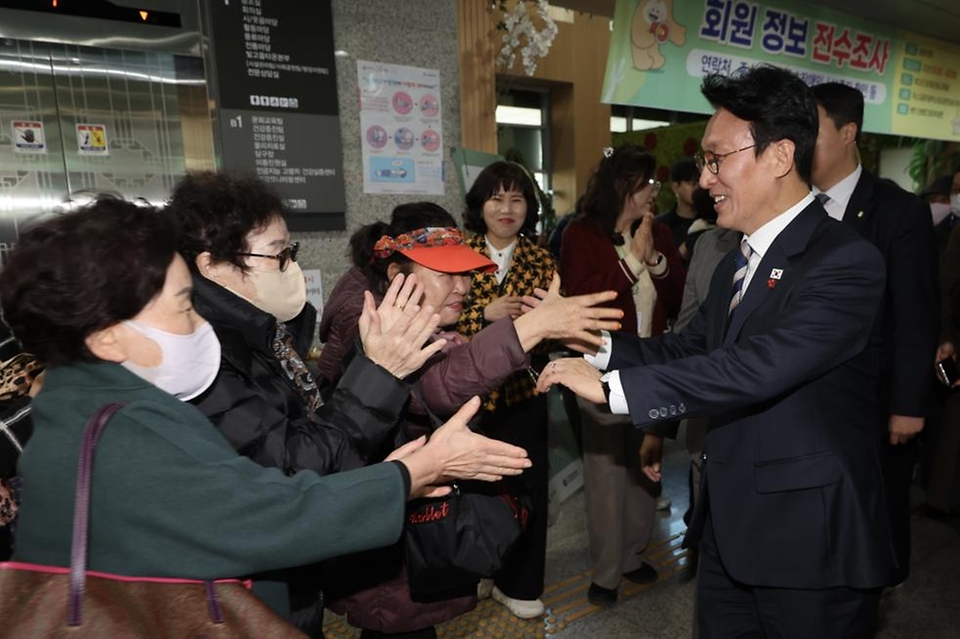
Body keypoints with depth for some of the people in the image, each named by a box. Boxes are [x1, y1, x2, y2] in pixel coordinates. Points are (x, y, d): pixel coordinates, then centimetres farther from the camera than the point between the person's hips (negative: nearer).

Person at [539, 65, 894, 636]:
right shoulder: (738, 263, 10)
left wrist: (611, 387, -27)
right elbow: (687, 351, 10)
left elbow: (760, 367, -29)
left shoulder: (846, 261, -17)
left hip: (811, 544, -7)